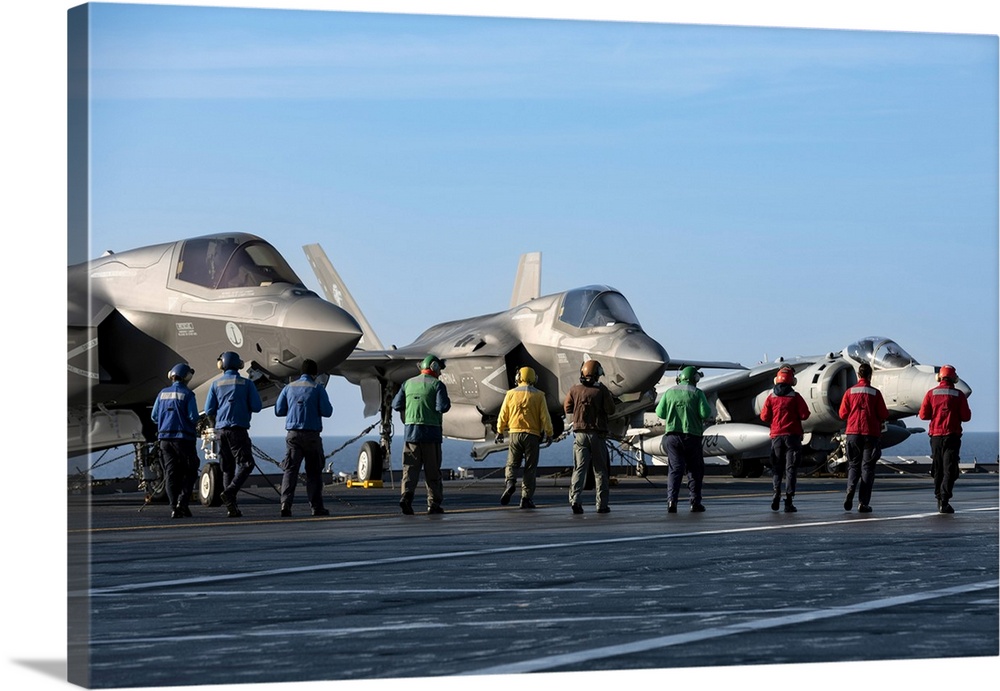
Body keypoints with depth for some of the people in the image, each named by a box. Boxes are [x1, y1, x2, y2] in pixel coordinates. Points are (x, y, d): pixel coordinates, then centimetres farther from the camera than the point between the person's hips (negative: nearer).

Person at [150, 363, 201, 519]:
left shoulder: (162, 394, 8)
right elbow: (193, 417, -11)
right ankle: (182, 502, -9)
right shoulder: (187, 394, -6)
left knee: (171, 473, 5)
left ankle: (174, 508, -2)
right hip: (184, 437, -4)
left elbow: (154, 417, 9)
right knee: (189, 472, 7)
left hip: (165, 437, 4)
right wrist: (193, 425, 10)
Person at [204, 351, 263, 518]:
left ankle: (231, 507, 3)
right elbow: (256, 407, -4)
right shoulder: (246, 383, -1)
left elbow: (208, 411, 4)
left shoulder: (216, 384, 7)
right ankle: (230, 492, -25)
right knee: (245, 463, -3)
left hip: (221, 429, 4)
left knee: (227, 468, 8)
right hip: (238, 429, -4)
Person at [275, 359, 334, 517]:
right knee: (314, 472, 6)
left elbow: (278, 411, 10)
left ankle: (286, 503, -17)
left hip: (292, 434, 2)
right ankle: (317, 507, 8)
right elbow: (327, 411, -5)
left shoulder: (289, 387, 9)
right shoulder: (318, 388, -1)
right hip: (311, 434, -2)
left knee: (290, 469, -2)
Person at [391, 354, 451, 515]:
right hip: (431, 431, -3)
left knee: (410, 468, 2)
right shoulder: (437, 384, -4)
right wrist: (447, 401, 7)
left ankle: (406, 496, -17)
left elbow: (396, 405, 9)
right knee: (432, 470, 5)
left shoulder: (408, 383, 10)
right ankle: (434, 503, 6)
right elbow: (442, 407, -13)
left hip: (410, 431, 3)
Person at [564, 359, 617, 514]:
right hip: (597, 433, -2)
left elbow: (567, 408, 9)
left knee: (579, 468, 1)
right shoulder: (601, 390, -6)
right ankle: (602, 504, 7)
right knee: (600, 470, 7)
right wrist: (609, 397, 10)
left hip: (580, 433, 2)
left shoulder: (575, 390, 1)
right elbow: (610, 410, -7)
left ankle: (575, 498, -17)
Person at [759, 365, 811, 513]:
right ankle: (788, 500, -8)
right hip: (792, 435, -2)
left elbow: (764, 417, 1)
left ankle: (776, 492, -8)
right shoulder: (795, 397, -4)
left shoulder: (771, 397, 0)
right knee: (791, 468, -1)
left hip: (776, 436, 2)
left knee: (776, 467, 13)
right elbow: (804, 414, -7)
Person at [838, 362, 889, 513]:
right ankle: (863, 503, -1)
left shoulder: (850, 392, 0)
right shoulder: (875, 393, -4)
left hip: (853, 432, 1)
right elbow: (884, 415, -3)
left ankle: (850, 489, -15)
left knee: (853, 465, 13)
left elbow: (843, 414, 2)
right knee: (867, 467, 4)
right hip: (871, 433, -1)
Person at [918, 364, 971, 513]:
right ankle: (944, 500, -17)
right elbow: (966, 417, -4)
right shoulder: (959, 395, -4)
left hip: (935, 435, 3)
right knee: (949, 469, -5)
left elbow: (923, 415, -1)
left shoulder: (931, 393, 1)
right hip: (952, 436, -3)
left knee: (938, 469, 14)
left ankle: (939, 499, 19)